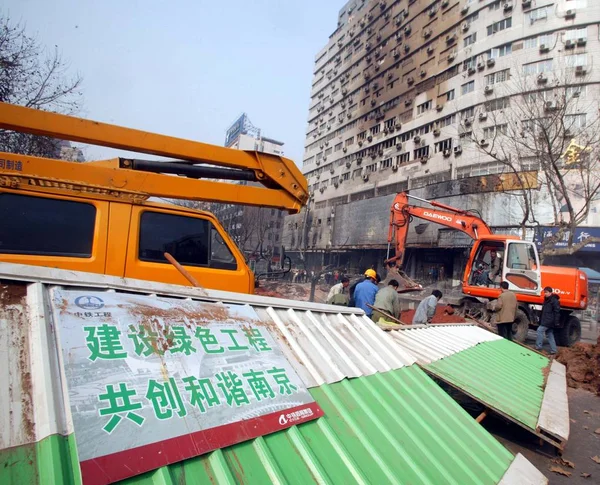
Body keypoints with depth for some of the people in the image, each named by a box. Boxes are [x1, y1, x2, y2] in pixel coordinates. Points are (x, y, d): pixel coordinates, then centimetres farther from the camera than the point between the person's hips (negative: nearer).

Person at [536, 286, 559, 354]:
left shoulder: (554, 300, -10)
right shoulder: (546, 300, 18)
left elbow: (557, 312, -16)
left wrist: (556, 322, -20)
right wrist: (541, 320, 23)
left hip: (549, 320, -10)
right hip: (545, 320, 10)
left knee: (540, 330, -15)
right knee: (550, 335, 10)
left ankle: (538, 346, -13)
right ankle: (553, 350, 14)